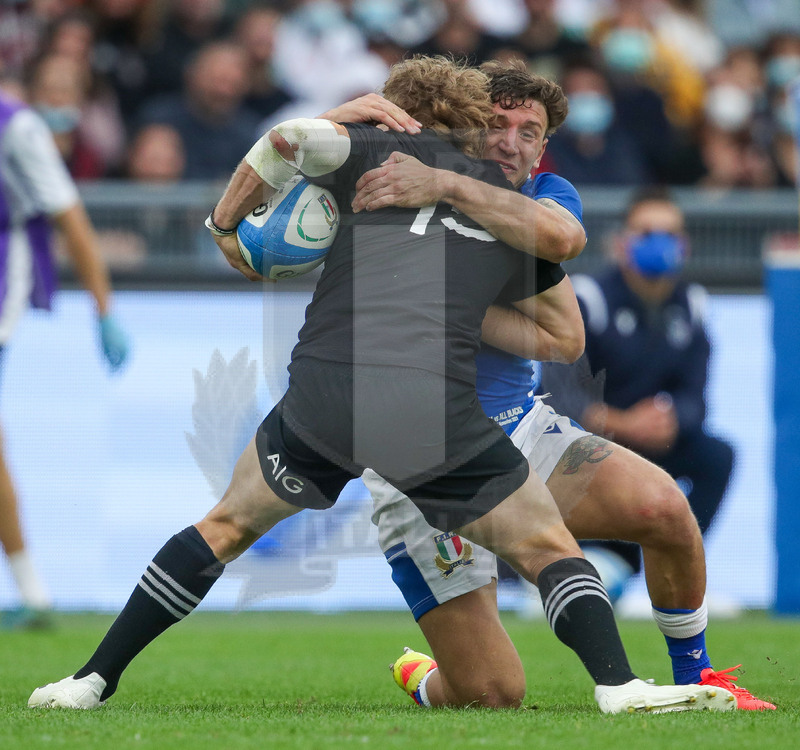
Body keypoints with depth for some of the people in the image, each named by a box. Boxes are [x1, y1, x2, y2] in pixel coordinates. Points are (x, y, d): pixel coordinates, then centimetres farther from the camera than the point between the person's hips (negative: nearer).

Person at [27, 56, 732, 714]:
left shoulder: (380, 152, 16)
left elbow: (292, 137, -4)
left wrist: (225, 224, 11)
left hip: (323, 397, 0)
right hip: (441, 412, 0)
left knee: (226, 527, 21)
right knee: (550, 548, 16)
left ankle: (94, 679, 23)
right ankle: (619, 685, -6)